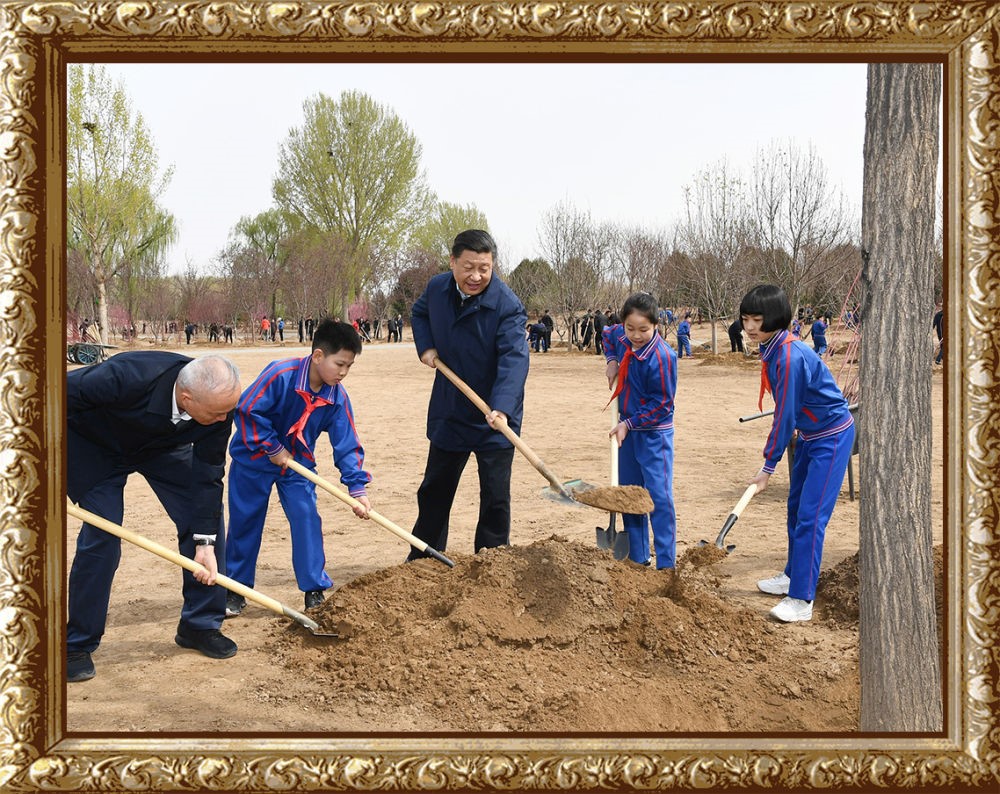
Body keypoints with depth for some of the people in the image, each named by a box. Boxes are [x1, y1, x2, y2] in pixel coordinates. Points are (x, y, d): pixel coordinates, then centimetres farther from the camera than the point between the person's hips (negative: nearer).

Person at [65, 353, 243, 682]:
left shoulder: (219, 403, -29)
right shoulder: (126, 378, -45)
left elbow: (207, 474, -18)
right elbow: (62, 393, -29)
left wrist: (205, 542, -19)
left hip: (161, 444, 4)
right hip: (92, 443, -4)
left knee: (207, 514, -5)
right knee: (102, 535, -13)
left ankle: (199, 625, 11)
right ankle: (77, 645, 5)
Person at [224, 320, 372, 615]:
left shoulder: (337, 397, -12)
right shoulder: (280, 375, -28)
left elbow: (347, 444, -10)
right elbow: (247, 410, -24)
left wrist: (358, 488, -18)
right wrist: (273, 448, -21)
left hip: (297, 463, 4)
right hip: (254, 460, -3)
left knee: (307, 519, -6)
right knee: (244, 524, 5)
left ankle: (314, 591, 4)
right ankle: (235, 590, 21)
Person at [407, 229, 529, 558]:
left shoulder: (507, 306, -22)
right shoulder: (437, 288, -5)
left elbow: (514, 358, -34)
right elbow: (419, 313, 19)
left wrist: (502, 408, -49)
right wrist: (425, 346, -1)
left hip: (493, 420, -5)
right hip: (448, 413, 5)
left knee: (495, 498, -1)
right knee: (434, 490, 18)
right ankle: (421, 561, 35)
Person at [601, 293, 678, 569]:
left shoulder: (662, 357, -24)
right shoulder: (621, 337, -4)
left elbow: (661, 404, -20)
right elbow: (607, 335, 23)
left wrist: (629, 424, -20)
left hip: (655, 433, -7)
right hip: (628, 428, 8)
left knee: (659, 497, -7)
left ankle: (666, 564, -1)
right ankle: (637, 558, 26)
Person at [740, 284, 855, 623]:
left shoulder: (789, 357, -28)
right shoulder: (771, 349, 1)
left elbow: (785, 416, -23)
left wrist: (768, 466, -15)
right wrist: (771, 460, 11)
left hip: (832, 436, -10)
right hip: (810, 434, 10)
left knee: (811, 516, -12)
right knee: (796, 508, 19)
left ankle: (801, 599, -9)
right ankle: (793, 575, 35)